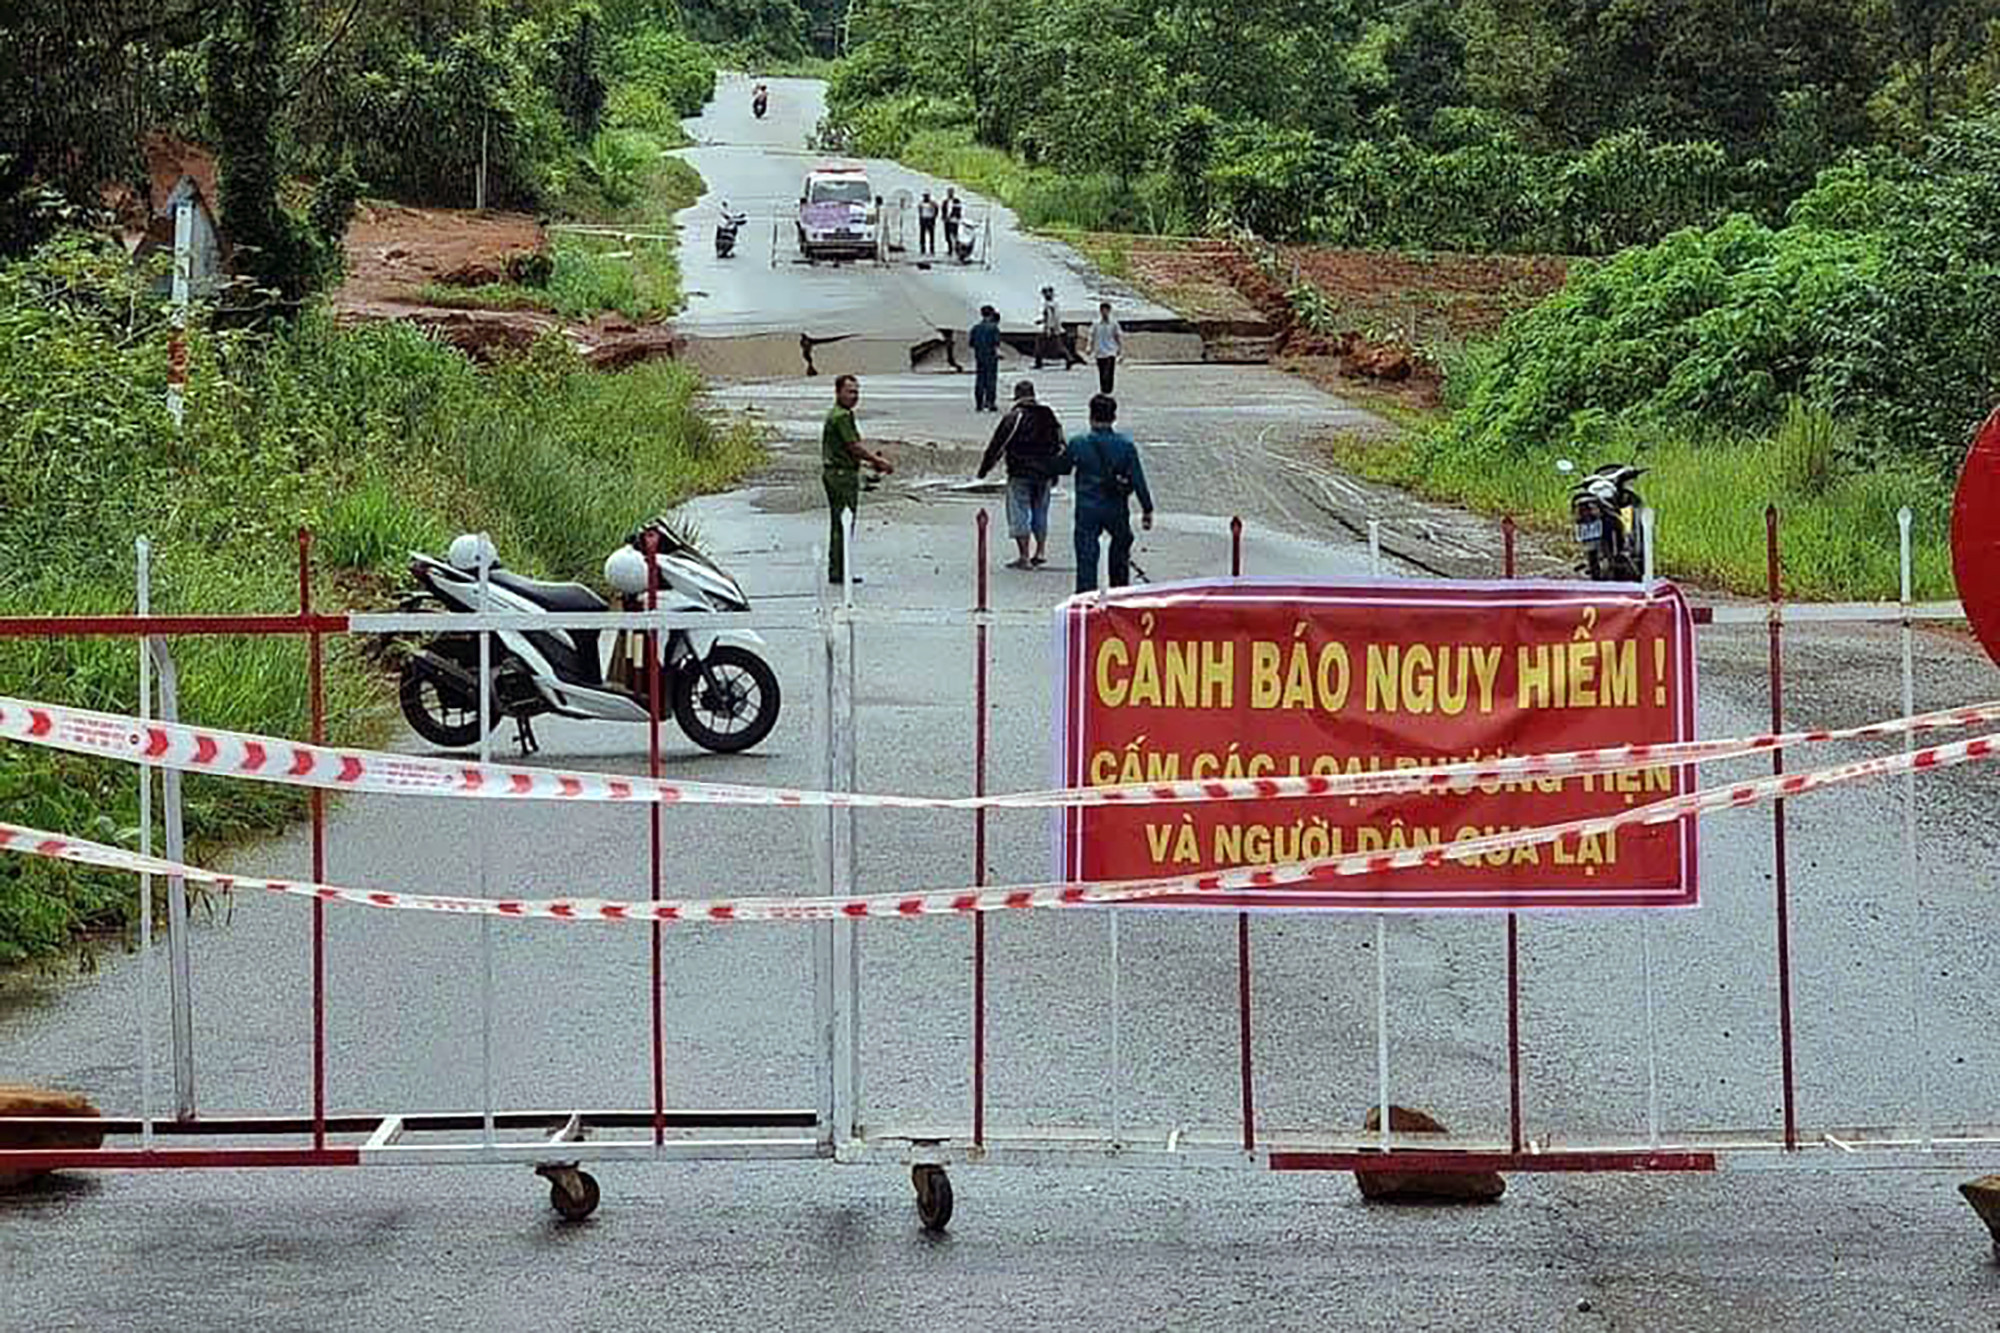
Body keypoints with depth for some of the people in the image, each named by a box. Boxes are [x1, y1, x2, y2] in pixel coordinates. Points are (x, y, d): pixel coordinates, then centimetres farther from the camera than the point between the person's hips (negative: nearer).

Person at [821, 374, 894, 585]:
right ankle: (837, 572, -5)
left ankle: (837, 570, 18)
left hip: (843, 474, 11)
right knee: (842, 524, -7)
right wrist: (880, 462, -12)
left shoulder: (844, 415, 17)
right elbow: (854, 446, -18)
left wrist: (873, 460, 13)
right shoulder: (841, 417, -16)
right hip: (841, 474, -11)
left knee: (840, 524, 13)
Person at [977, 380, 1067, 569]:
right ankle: (1041, 551, 15)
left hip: (1020, 473, -5)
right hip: (1044, 474, 5)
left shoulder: (1013, 417, -8)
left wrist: (984, 468, 0)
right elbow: (1060, 446, 13)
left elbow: (997, 445, -8)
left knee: (1019, 513, -1)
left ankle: (1024, 557, -5)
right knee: (1040, 512, 18)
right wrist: (1055, 473, 20)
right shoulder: (1049, 417, 8)